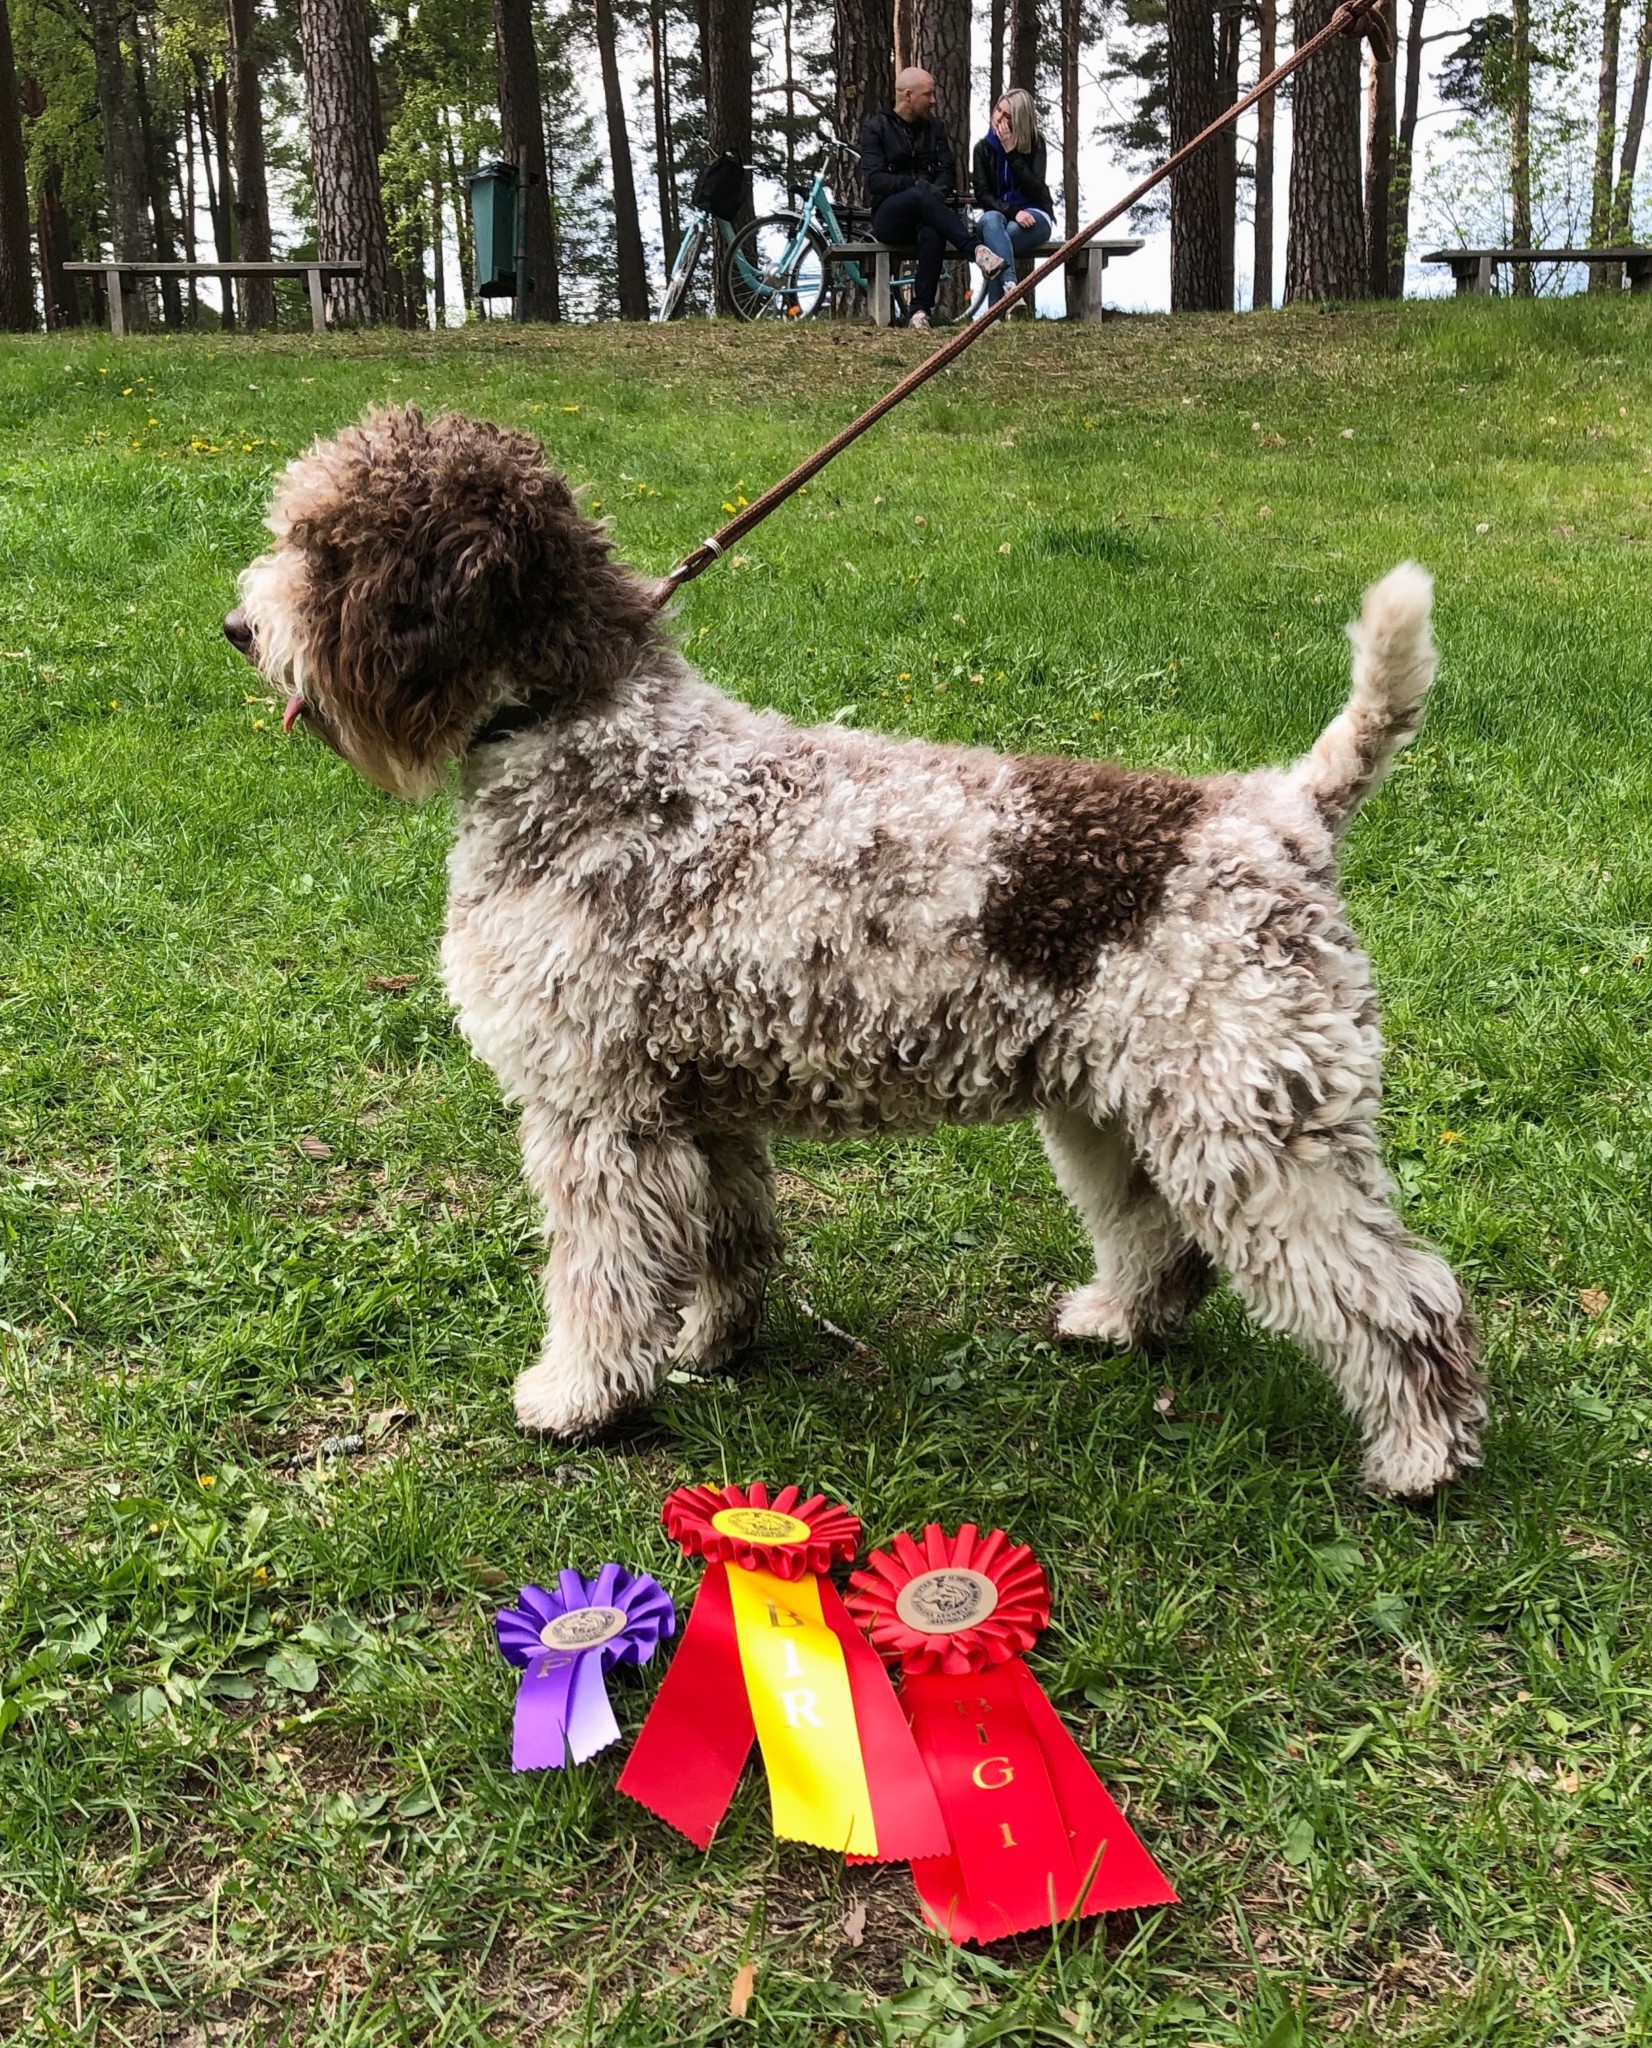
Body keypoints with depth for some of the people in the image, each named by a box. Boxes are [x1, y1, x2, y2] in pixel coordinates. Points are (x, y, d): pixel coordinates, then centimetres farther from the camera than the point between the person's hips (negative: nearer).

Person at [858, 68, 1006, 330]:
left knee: (932, 233, -36)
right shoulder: (875, 128, 4)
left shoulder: (933, 127, 18)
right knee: (920, 196, -37)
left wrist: (939, 190, -15)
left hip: (925, 213, 3)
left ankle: (921, 313, -39)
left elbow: (949, 171, 10)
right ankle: (976, 250, -45)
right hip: (888, 217, -3)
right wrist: (917, 185, -23)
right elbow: (874, 180, -9)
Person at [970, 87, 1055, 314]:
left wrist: (1012, 152, -17)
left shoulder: (1035, 144, 1)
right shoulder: (984, 148, 6)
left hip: (1034, 215, -1)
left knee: (997, 239, -34)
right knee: (990, 221, -36)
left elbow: (1035, 189, -11)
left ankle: (995, 309, -42)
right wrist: (1013, 212, -21)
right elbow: (982, 194, -4)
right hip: (999, 213, 2)